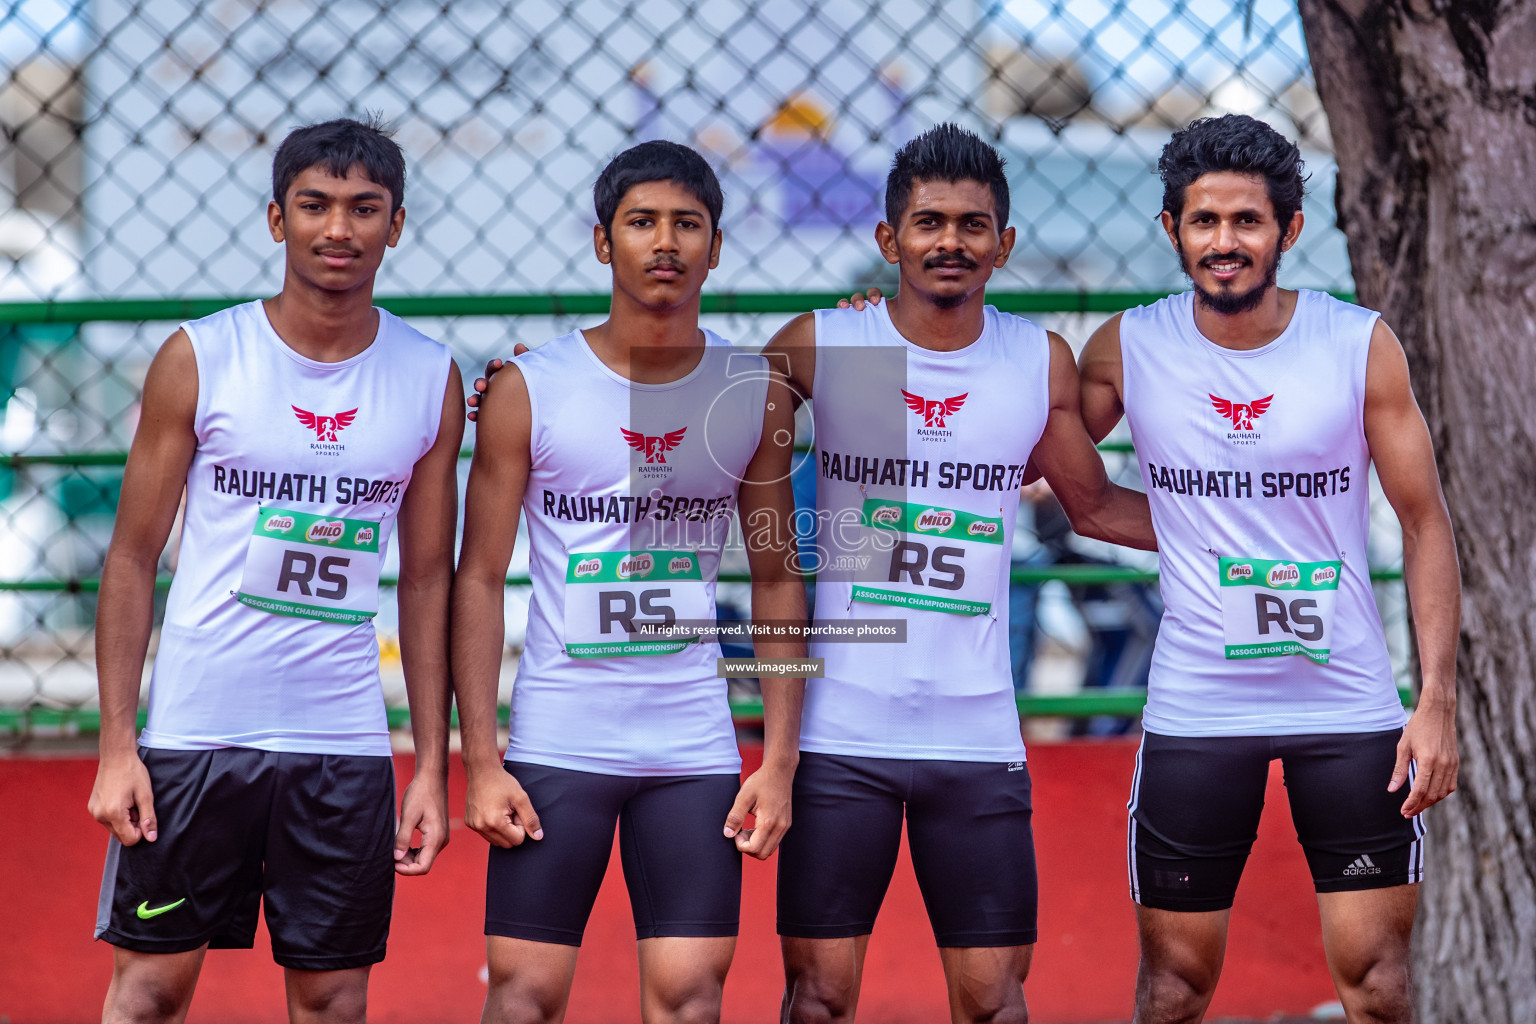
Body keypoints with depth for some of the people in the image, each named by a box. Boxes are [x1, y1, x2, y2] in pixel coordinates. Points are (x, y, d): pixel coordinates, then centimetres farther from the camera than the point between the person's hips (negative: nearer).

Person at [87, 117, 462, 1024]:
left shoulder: (432, 379, 4)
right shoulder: (199, 360, -2)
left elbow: (429, 581, 9)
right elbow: (134, 558, 1)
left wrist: (433, 768, 5)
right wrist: (116, 746, -5)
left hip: (346, 744, 2)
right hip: (194, 733, -2)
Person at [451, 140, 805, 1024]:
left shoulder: (758, 395, 3)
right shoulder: (529, 389, -3)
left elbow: (778, 581, 9)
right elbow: (480, 579, -1)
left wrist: (780, 760, 2)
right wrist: (481, 764, -7)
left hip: (696, 748, 2)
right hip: (555, 743, -1)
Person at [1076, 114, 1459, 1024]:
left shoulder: (1363, 347, -4)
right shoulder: (1127, 350, -2)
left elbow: (1427, 526, 0)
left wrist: (1439, 701, -8)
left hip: (1349, 707, -1)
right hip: (1195, 709, 1)